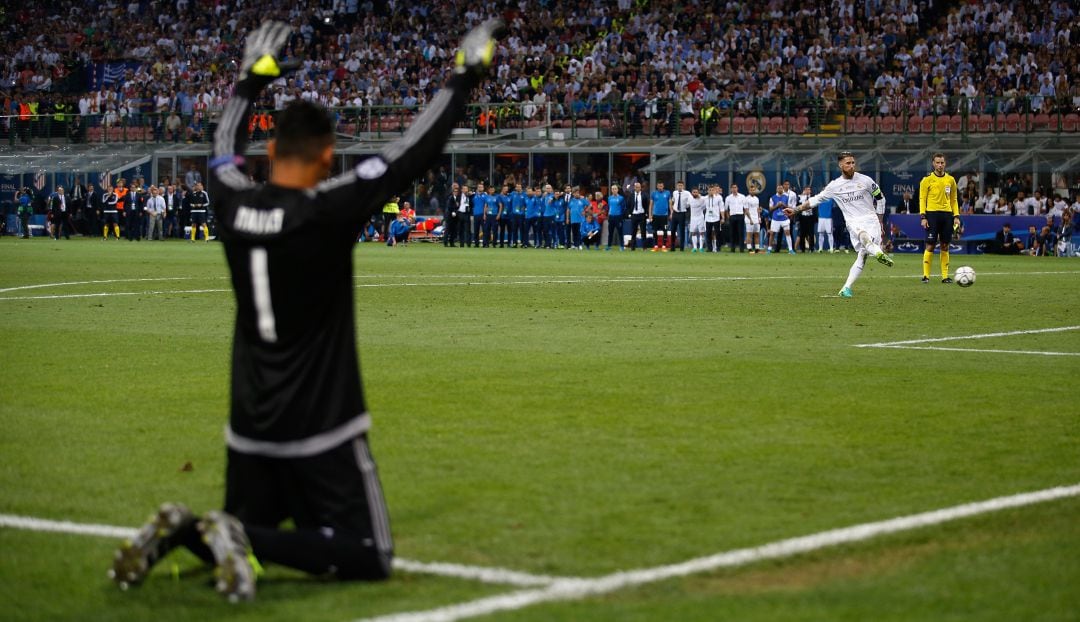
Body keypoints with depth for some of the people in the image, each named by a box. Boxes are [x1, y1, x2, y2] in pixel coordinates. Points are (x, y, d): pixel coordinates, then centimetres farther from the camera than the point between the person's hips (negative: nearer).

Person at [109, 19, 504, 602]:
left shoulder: (233, 204, -2)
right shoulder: (328, 211, -16)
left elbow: (223, 148, 22)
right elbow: (415, 151, -12)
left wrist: (252, 77, 35)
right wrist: (465, 74, 0)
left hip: (250, 428, 6)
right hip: (320, 430, -6)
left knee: (244, 537, 24)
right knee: (369, 558, 0)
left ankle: (179, 530, -7)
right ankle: (246, 540, -20)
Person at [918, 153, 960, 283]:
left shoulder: (950, 180, 11)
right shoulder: (927, 179, 0)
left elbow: (954, 199, 16)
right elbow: (922, 199, -2)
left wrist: (956, 216, 6)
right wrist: (923, 217, -10)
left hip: (947, 214, 4)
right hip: (932, 214, -4)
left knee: (945, 246, 5)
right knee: (930, 245, -6)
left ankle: (945, 276, 8)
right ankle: (926, 275, -2)